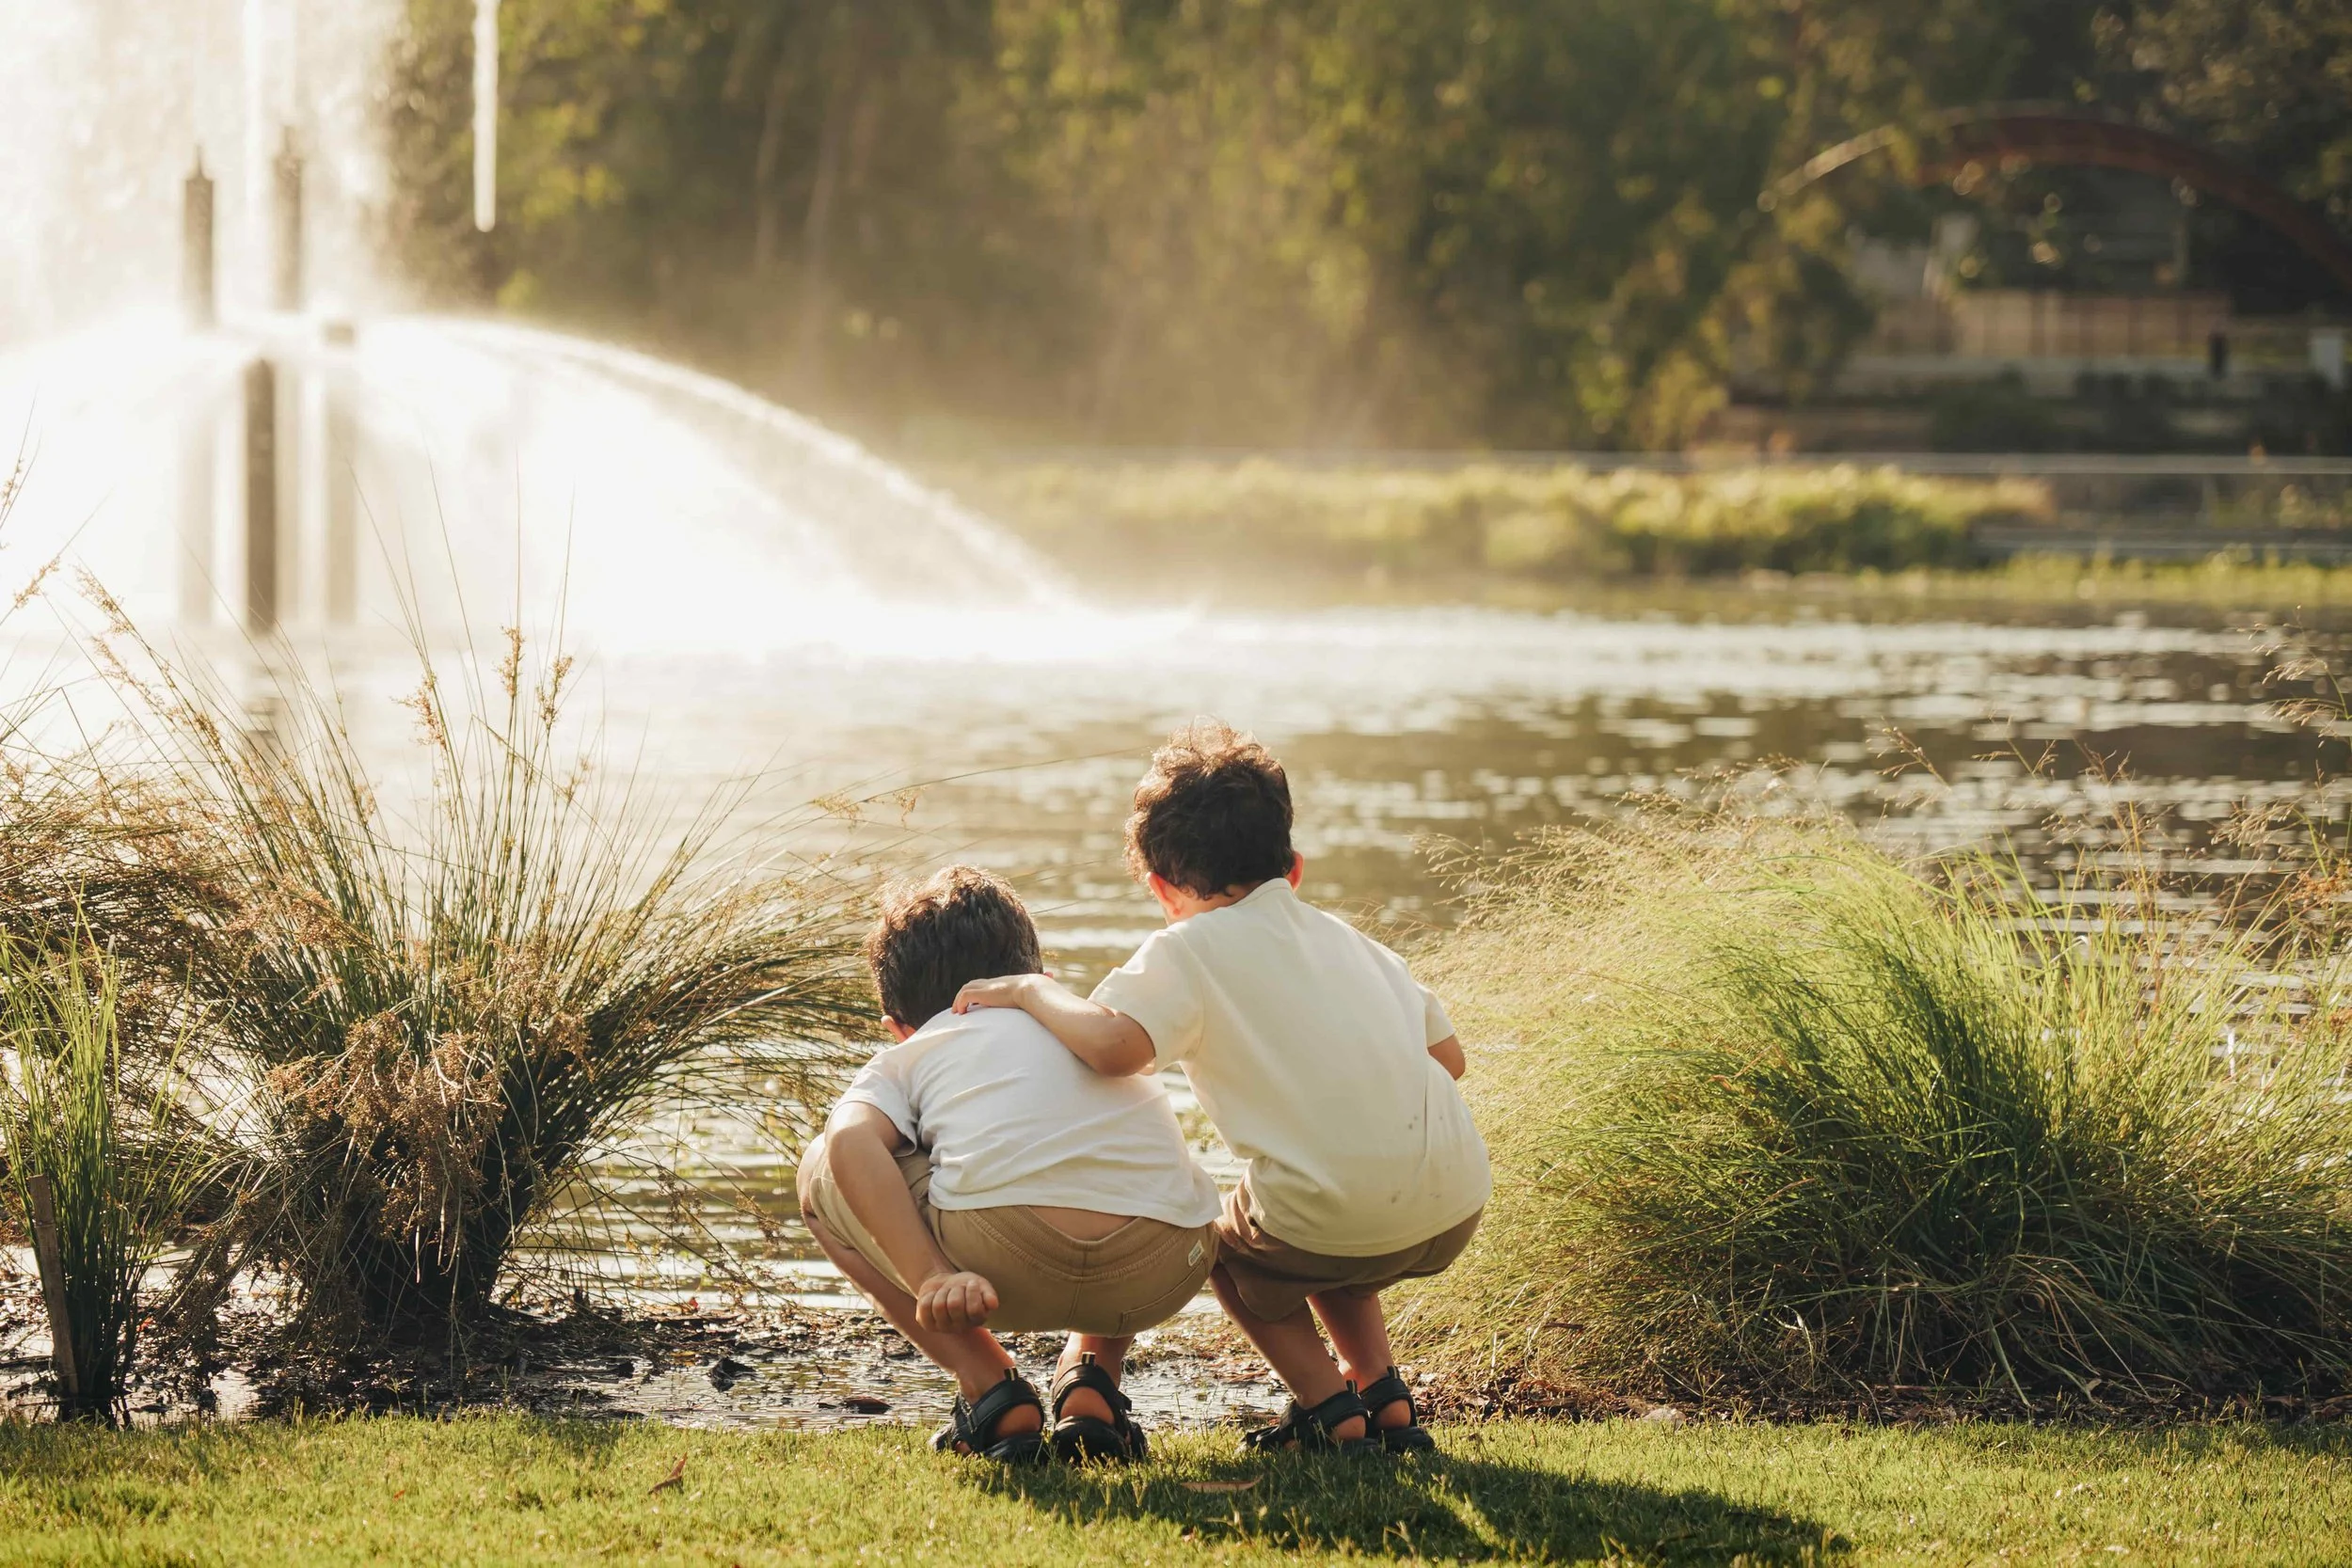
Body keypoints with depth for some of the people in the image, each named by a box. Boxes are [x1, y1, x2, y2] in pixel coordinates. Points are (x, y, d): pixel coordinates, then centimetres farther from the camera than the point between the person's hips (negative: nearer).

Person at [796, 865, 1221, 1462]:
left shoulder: (909, 1056, 26)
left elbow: (853, 1141, 3)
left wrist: (930, 1278, -7)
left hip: (1001, 1253, -3)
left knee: (823, 1174, 27)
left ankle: (992, 1391, 15)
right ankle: (1094, 1381, 19)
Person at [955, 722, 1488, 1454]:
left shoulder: (1186, 953, -2)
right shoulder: (1350, 941, 17)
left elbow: (1113, 1044, -21)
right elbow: (1447, 1055, 20)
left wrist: (1030, 990, -4)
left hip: (1337, 1220, -6)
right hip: (1456, 1205, 6)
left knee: (1226, 1247, 28)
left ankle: (1330, 1410, 17)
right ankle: (1385, 1397, 29)